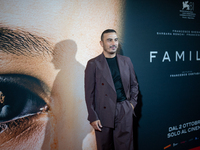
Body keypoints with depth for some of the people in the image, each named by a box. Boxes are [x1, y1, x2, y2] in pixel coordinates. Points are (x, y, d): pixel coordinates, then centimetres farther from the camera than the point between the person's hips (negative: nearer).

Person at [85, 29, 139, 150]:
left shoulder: (126, 61, 9)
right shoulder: (93, 64, -2)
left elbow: (134, 84, 17)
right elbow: (89, 93, -3)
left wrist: (133, 103, 4)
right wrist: (93, 117, -7)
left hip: (125, 112, 3)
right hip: (104, 112, -2)